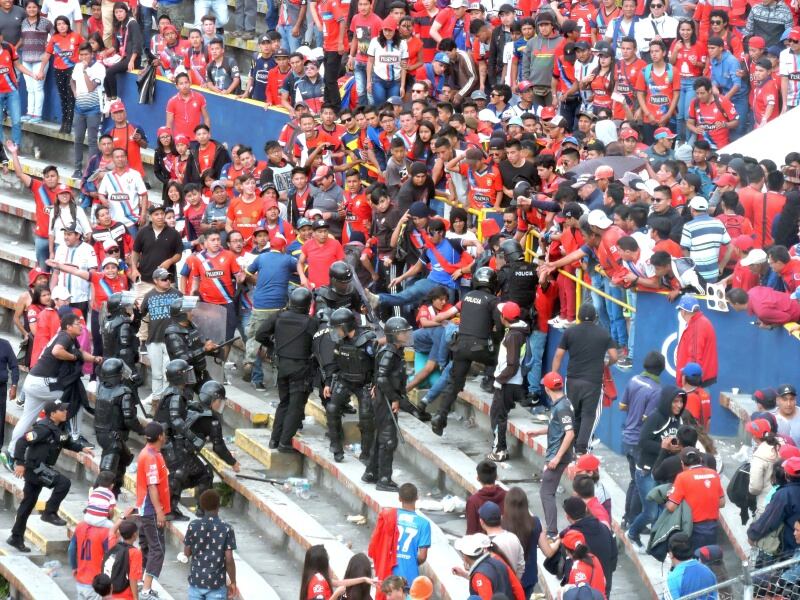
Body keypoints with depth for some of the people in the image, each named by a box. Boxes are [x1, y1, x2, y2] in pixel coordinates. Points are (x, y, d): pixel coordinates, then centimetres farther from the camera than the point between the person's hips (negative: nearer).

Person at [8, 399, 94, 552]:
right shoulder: (44, 428, -21)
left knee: (28, 504, 14)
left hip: (42, 468, 10)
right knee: (63, 482, -19)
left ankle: (16, 538, 22)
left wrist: (82, 448, 15)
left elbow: (67, 442, 28)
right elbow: (23, 441, -24)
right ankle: (50, 513, -8)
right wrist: (19, 463, -27)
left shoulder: (58, 429, 9)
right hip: (34, 467, -10)